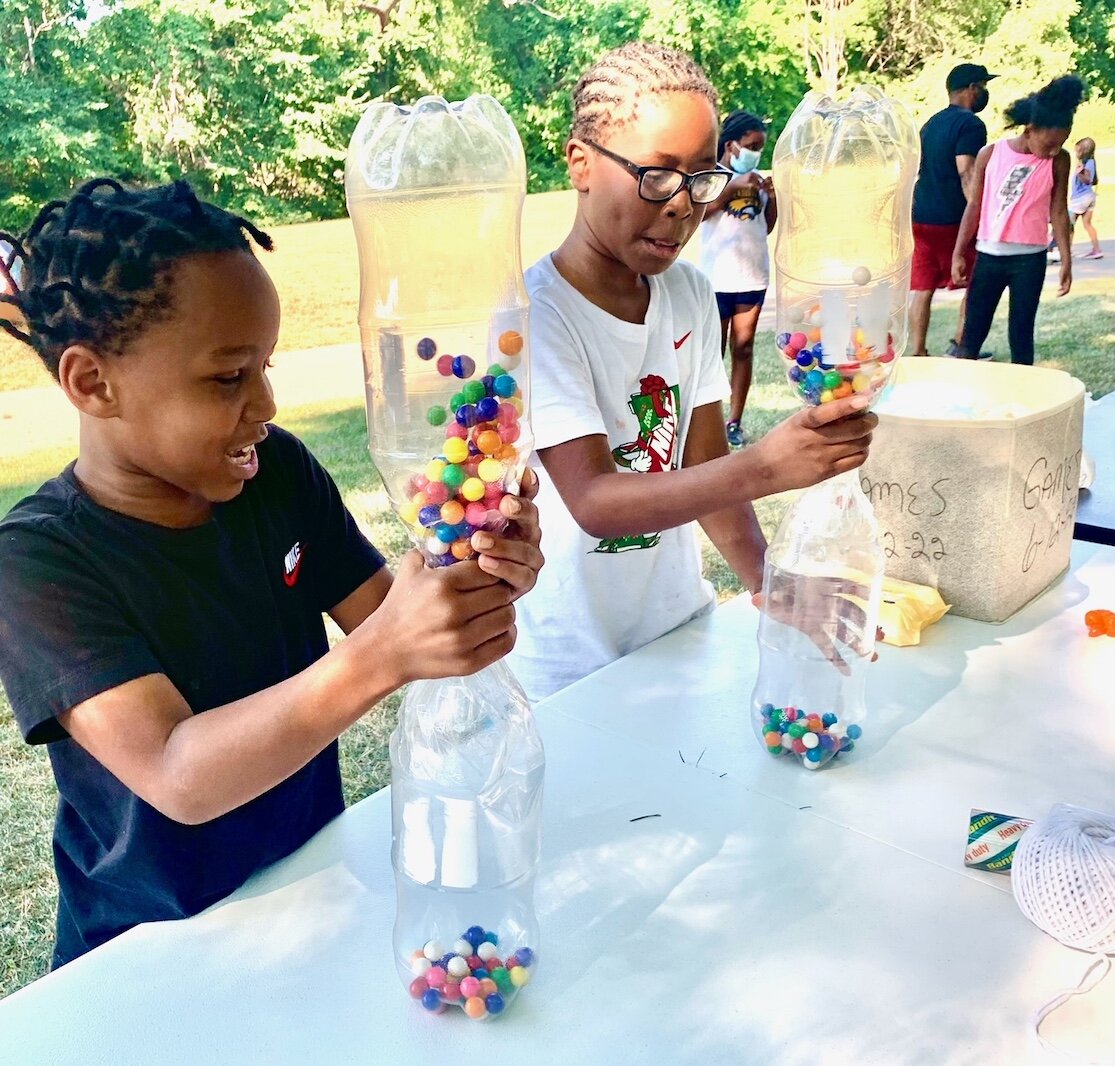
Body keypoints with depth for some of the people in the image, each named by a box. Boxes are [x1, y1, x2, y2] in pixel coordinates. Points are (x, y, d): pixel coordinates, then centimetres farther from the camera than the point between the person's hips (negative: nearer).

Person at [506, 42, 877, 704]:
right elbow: (595, 502, -29)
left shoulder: (690, 294, 1)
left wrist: (766, 579, -13)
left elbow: (704, 462, 2)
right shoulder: (533, 313, -20)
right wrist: (765, 468, -41)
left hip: (681, 630, 6)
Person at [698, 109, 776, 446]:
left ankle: (734, 421, 10)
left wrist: (772, 197, 1)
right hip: (718, 277, -5)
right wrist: (733, 187, -22)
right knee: (713, 351, 2)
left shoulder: (757, 179, 11)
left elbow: (767, 226, 17)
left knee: (743, 348, 5)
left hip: (754, 276, 5)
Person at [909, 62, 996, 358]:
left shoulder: (931, 123, 17)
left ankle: (917, 354, 6)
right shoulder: (970, 124, -10)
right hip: (953, 220, -7)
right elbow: (967, 176, -19)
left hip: (921, 217, 7)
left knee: (922, 287, 6)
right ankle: (959, 345, 8)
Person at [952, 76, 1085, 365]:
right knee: (974, 330, 6)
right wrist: (958, 254, 2)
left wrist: (1066, 260, 2)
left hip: (1030, 259, 0)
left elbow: (1058, 212, 4)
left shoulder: (1059, 162, -1)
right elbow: (974, 207, 3)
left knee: (1021, 333, 4)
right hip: (988, 255, 0)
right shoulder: (990, 154, -2)